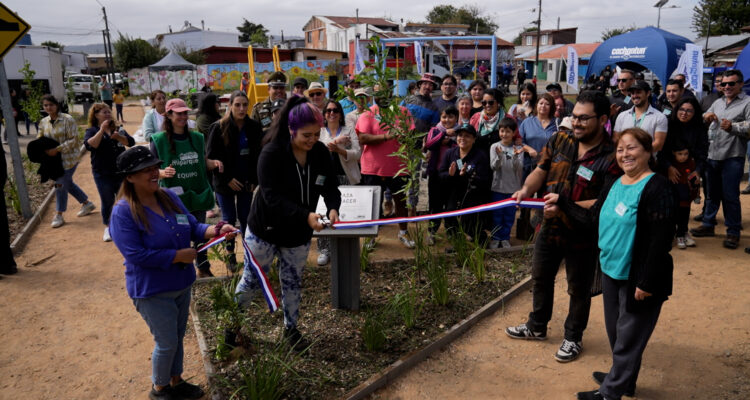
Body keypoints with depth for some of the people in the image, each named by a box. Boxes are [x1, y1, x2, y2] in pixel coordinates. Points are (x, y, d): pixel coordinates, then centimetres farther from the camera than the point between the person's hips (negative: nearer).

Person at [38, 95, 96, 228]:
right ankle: (87, 203, 34)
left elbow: (73, 140, -17)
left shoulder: (67, 120, -14)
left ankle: (59, 215, 9)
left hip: (68, 158, -7)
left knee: (60, 184, -4)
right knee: (68, 183, 16)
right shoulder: (43, 122, 6)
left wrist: (57, 149, -24)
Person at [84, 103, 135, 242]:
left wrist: (119, 137, -20)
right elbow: (89, 145, -21)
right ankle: (107, 228, 20)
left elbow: (131, 142, -3)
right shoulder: (92, 131, -1)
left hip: (121, 172, 3)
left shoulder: (118, 129, 10)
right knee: (107, 201, 5)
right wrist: (102, 130, -23)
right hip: (103, 174, -3)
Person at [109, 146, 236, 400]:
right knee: (167, 343, 7)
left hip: (182, 284, 7)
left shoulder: (169, 197, -1)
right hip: (152, 292, -6)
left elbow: (193, 227, 1)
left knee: (177, 338, 22)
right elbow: (136, 255, -25)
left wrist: (217, 231, -19)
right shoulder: (123, 212, -21)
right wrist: (179, 255, -23)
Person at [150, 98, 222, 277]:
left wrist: (214, 163, -7)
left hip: (197, 195, 4)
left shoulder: (197, 138, 6)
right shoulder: (159, 140, -6)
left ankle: (203, 268, 32)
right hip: (174, 197, -4)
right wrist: (163, 173, -27)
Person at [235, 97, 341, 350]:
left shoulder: (320, 153, -8)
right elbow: (272, 197, -29)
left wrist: (332, 208, -28)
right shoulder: (271, 154, -23)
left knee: (293, 282, 18)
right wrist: (306, 215, -40)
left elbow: (330, 186, -5)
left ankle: (291, 328, 39)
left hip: (299, 234, 4)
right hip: (265, 230, -4)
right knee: (251, 281, 12)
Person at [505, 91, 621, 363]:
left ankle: (573, 338, 35)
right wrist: (527, 189, -15)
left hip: (583, 235, -5)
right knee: (540, 277, 21)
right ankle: (537, 327, 43)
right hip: (550, 226, 6)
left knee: (579, 289, 13)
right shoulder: (559, 141, -3)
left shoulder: (611, 157, -20)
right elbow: (541, 171, 6)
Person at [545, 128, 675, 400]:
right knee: (616, 332, 21)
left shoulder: (656, 187, -18)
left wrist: (647, 282, -20)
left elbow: (661, 240, -20)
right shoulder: (614, 186, 7)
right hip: (611, 272, 8)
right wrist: (562, 203, 4)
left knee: (628, 337, 8)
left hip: (639, 278, -8)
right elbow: (593, 221, 8)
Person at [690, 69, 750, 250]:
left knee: (730, 196, -2)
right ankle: (708, 224, 28)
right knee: (712, 193, 16)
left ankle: (733, 232, 9)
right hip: (713, 155, 6)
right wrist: (706, 116, 0)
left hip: (733, 157, -6)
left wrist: (733, 127, -29)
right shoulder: (718, 103, 17)